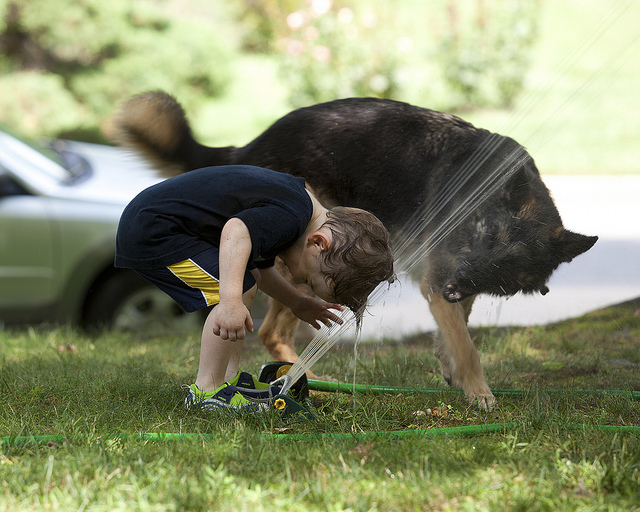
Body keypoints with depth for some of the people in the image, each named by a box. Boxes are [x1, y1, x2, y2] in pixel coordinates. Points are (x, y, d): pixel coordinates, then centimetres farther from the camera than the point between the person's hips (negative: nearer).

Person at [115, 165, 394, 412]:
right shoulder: (291, 216, -21)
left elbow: (260, 265, 25)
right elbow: (237, 231, -38)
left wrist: (298, 303, 23)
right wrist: (231, 300, -46)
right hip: (149, 232, -11)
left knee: (249, 283, 17)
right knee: (240, 290, -17)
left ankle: (230, 377, 21)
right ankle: (206, 390, -8)